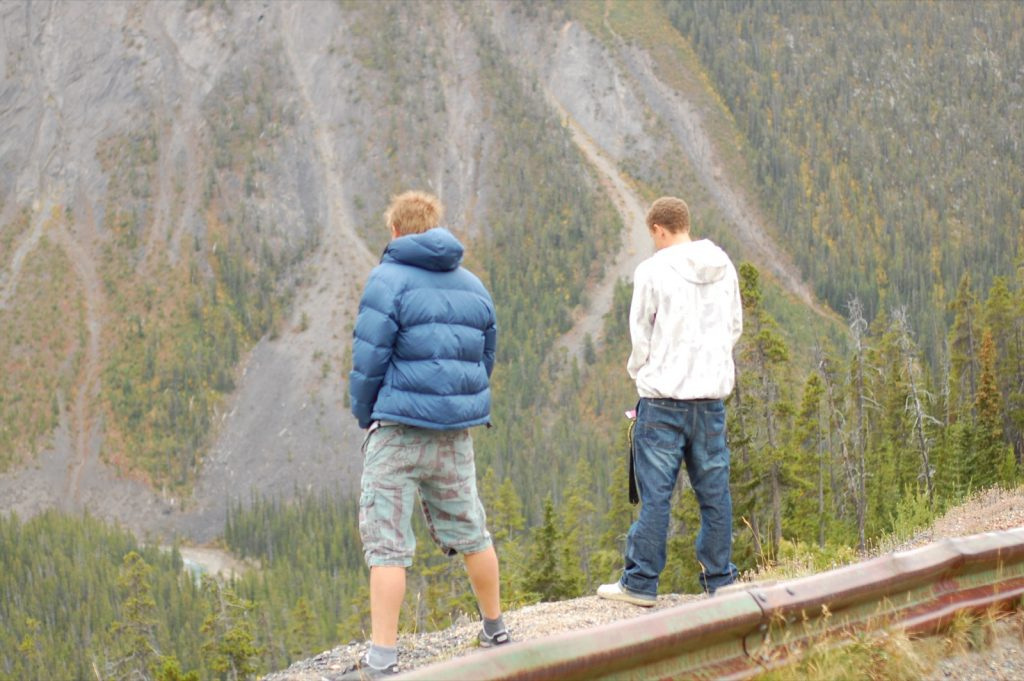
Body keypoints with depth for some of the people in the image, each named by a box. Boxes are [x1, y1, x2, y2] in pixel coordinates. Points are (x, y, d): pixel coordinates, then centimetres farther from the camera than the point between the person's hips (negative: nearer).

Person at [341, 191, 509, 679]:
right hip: (457, 435, 6)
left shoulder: (389, 279, -8)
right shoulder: (473, 286, 12)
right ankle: (495, 629, 32)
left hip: (399, 429, -6)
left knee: (386, 542, -4)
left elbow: (369, 359, -10)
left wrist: (365, 415, 4)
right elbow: (485, 358, 15)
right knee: (469, 532, 19)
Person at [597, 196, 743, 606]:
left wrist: (638, 370, 14)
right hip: (712, 391, 5)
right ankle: (719, 579, 14)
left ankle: (641, 583, 2)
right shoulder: (723, 267, 7)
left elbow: (641, 333, -4)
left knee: (655, 491, -1)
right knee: (714, 489, 9)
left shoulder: (653, 271, -9)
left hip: (664, 393, -5)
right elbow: (735, 326, 13)